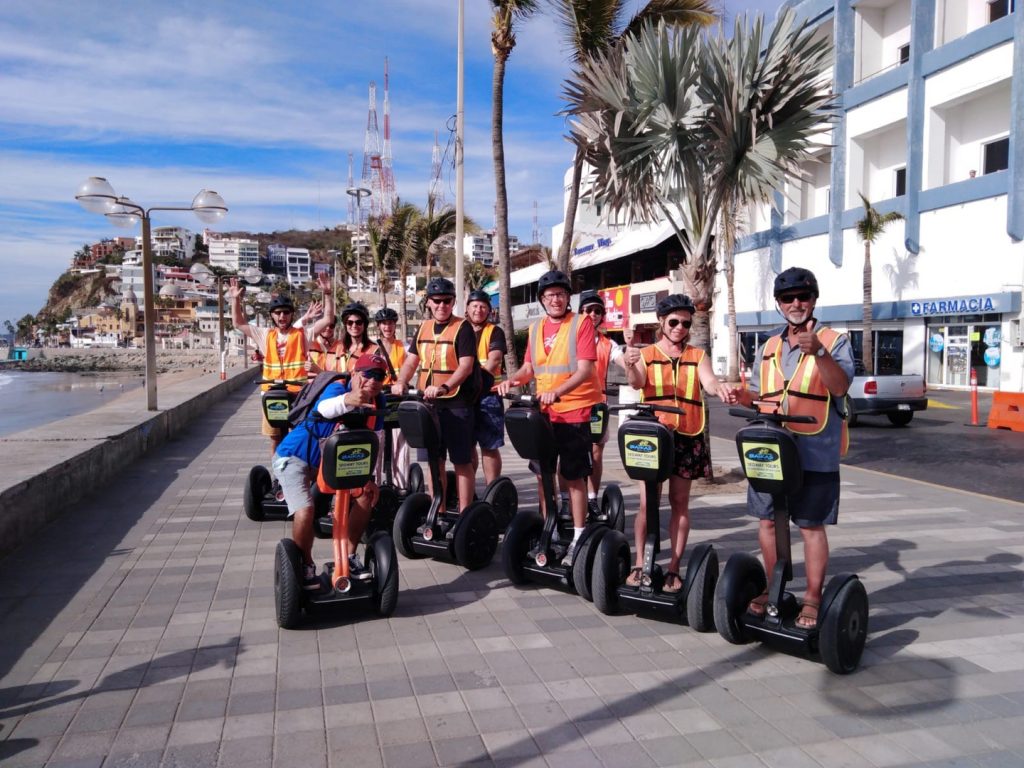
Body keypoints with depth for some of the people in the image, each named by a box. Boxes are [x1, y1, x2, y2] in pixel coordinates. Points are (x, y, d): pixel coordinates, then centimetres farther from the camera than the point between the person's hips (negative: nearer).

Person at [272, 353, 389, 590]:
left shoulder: (377, 402, -8)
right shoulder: (339, 387, -27)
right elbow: (325, 408, -52)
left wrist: (369, 478, -4)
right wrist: (348, 400, -73)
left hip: (331, 460, 7)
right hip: (294, 456, -7)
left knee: (366, 495, -1)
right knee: (305, 510, -25)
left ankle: (348, 557, 16)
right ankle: (305, 566, 3)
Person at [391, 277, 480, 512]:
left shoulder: (462, 328, -6)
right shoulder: (424, 328, 13)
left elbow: (466, 365, -15)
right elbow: (411, 361, 13)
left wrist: (444, 387, -29)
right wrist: (401, 382, -7)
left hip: (457, 404, -6)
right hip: (428, 403, 6)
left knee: (461, 460, -1)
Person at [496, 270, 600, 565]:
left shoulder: (581, 323, -7)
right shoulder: (535, 329, 10)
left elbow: (585, 369, -16)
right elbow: (529, 368, 15)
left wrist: (556, 392, -30)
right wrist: (514, 380, -7)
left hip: (574, 412, -5)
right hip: (543, 412, 5)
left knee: (573, 476, 0)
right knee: (543, 473, 11)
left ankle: (578, 537, 11)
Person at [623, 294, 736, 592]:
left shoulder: (697, 356, 8)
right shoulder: (646, 354, 4)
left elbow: (708, 381, -10)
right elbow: (637, 382, -14)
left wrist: (720, 388, -35)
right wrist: (631, 366, -38)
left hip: (687, 437, 1)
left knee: (680, 503, 7)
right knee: (647, 502, 0)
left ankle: (673, 567, 15)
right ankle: (639, 563, 13)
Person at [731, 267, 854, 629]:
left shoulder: (834, 341, -1)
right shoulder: (768, 348, 13)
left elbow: (840, 386, -16)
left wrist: (818, 352, -30)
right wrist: (744, 396, -2)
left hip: (814, 454, -5)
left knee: (811, 526, 2)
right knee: (768, 520, 11)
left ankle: (812, 599, 13)